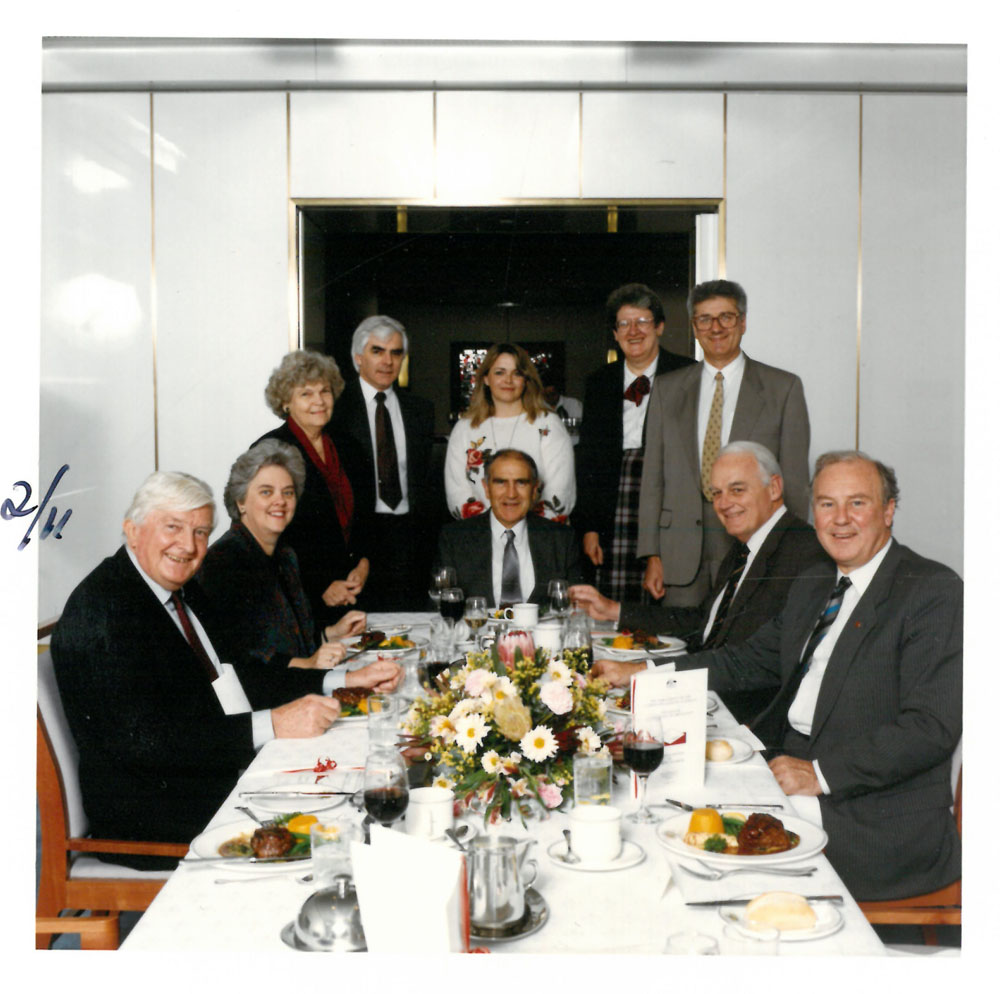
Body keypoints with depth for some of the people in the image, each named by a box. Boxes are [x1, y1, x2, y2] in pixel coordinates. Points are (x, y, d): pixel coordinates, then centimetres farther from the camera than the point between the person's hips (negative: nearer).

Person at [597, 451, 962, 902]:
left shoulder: (935, 591, -10)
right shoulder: (812, 585, 16)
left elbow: (932, 727, -17)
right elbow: (750, 660, 24)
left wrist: (822, 773, -23)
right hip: (786, 763, 7)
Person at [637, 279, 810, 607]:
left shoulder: (783, 387, 5)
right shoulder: (667, 389, 12)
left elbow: (795, 479, 3)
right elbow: (653, 476, 10)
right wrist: (652, 555, 4)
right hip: (682, 555, 2)